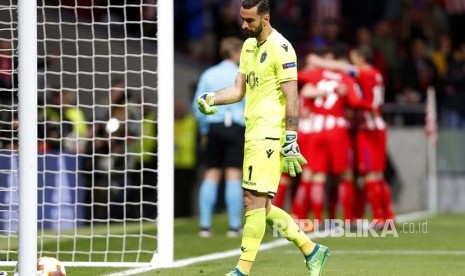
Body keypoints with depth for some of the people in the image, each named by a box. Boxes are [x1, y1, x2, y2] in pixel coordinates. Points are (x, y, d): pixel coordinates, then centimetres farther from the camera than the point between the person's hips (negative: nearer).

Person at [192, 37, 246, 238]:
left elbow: (198, 105, 8)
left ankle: (205, 225, 0)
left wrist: (204, 130, 16)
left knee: (211, 176, 4)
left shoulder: (208, 75, 8)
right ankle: (235, 226, -4)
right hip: (235, 127, -3)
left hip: (213, 127, 3)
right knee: (233, 176, -3)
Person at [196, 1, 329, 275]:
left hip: (269, 136, -9)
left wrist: (290, 142, -18)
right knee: (261, 206, 10)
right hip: (253, 135, 9)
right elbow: (239, 89, 19)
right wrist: (211, 99, 1)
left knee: (254, 201, -11)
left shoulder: (280, 49, -11)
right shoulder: (249, 46, 17)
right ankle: (312, 250, 19)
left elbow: (292, 98, -14)